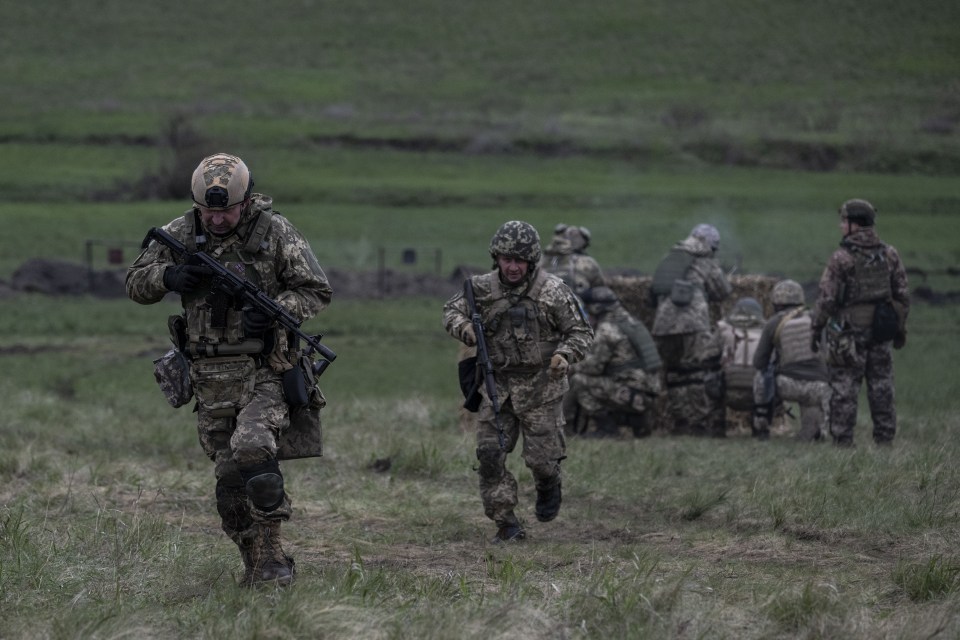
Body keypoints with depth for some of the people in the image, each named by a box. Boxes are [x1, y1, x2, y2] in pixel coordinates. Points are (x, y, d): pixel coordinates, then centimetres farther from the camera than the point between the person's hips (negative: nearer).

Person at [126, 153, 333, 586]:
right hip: (209, 377, 4)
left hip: (263, 371, -4)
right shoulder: (180, 234, 4)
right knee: (229, 475, 4)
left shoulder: (275, 232, -4)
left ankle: (271, 555, -16)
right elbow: (135, 284, 12)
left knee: (252, 449, -25)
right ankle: (254, 566, 16)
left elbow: (317, 291, 0)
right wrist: (167, 276, -11)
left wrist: (276, 310, -19)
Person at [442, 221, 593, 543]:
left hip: (540, 386, -3)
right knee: (490, 454, -5)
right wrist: (463, 327, -12)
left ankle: (549, 486, 37)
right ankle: (506, 524, 4)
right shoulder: (483, 287, -2)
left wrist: (565, 355, -23)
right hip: (497, 385, 3)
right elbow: (451, 310, 11)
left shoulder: (553, 291, -10)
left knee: (541, 456, 0)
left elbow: (581, 332, -3)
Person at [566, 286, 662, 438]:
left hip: (632, 395, -9)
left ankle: (607, 426, -4)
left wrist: (571, 369, 7)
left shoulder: (607, 328, -13)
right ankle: (639, 421, 18)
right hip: (649, 394, 9)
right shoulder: (631, 322, 15)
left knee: (579, 381, -6)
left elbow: (593, 366, -12)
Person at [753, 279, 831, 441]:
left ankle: (762, 426, 25)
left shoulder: (773, 323, 4)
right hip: (817, 387, 2)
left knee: (760, 377, 31)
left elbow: (759, 362, 8)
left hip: (787, 386, -2)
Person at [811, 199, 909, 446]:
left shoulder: (841, 258, -12)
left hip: (849, 331, -5)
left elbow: (827, 298, -12)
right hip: (881, 331, 5)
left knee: (844, 388, 0)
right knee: (881, 387, 10)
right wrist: (900, 328, 16)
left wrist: (817, 328, -2)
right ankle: (884, 438, 11)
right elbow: (902, 295, 7)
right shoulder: (889, 254, 3)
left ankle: (842, 440, -2)